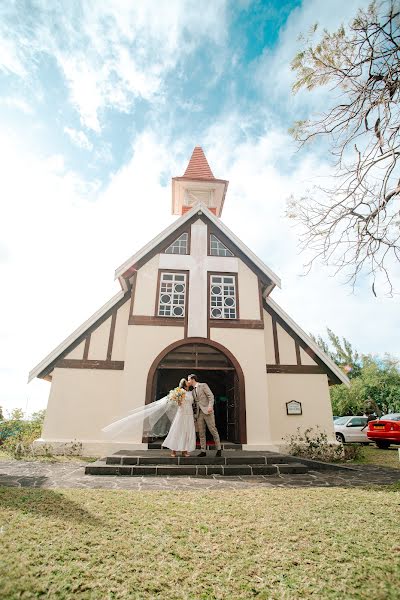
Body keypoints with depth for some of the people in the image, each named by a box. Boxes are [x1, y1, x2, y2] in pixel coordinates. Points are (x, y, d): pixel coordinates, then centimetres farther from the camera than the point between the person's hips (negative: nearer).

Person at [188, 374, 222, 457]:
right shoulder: (193, 391, 19)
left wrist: (210, 406, -20)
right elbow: (195, 403, 19)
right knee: (201, 433, 3)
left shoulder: (203, 385, 0)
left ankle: (218, 450, 4)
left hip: (207, 411, -6)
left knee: (213, 430, -4)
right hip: (199, 413, 6)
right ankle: (203, 451, 8)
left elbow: (211, 396, -8)